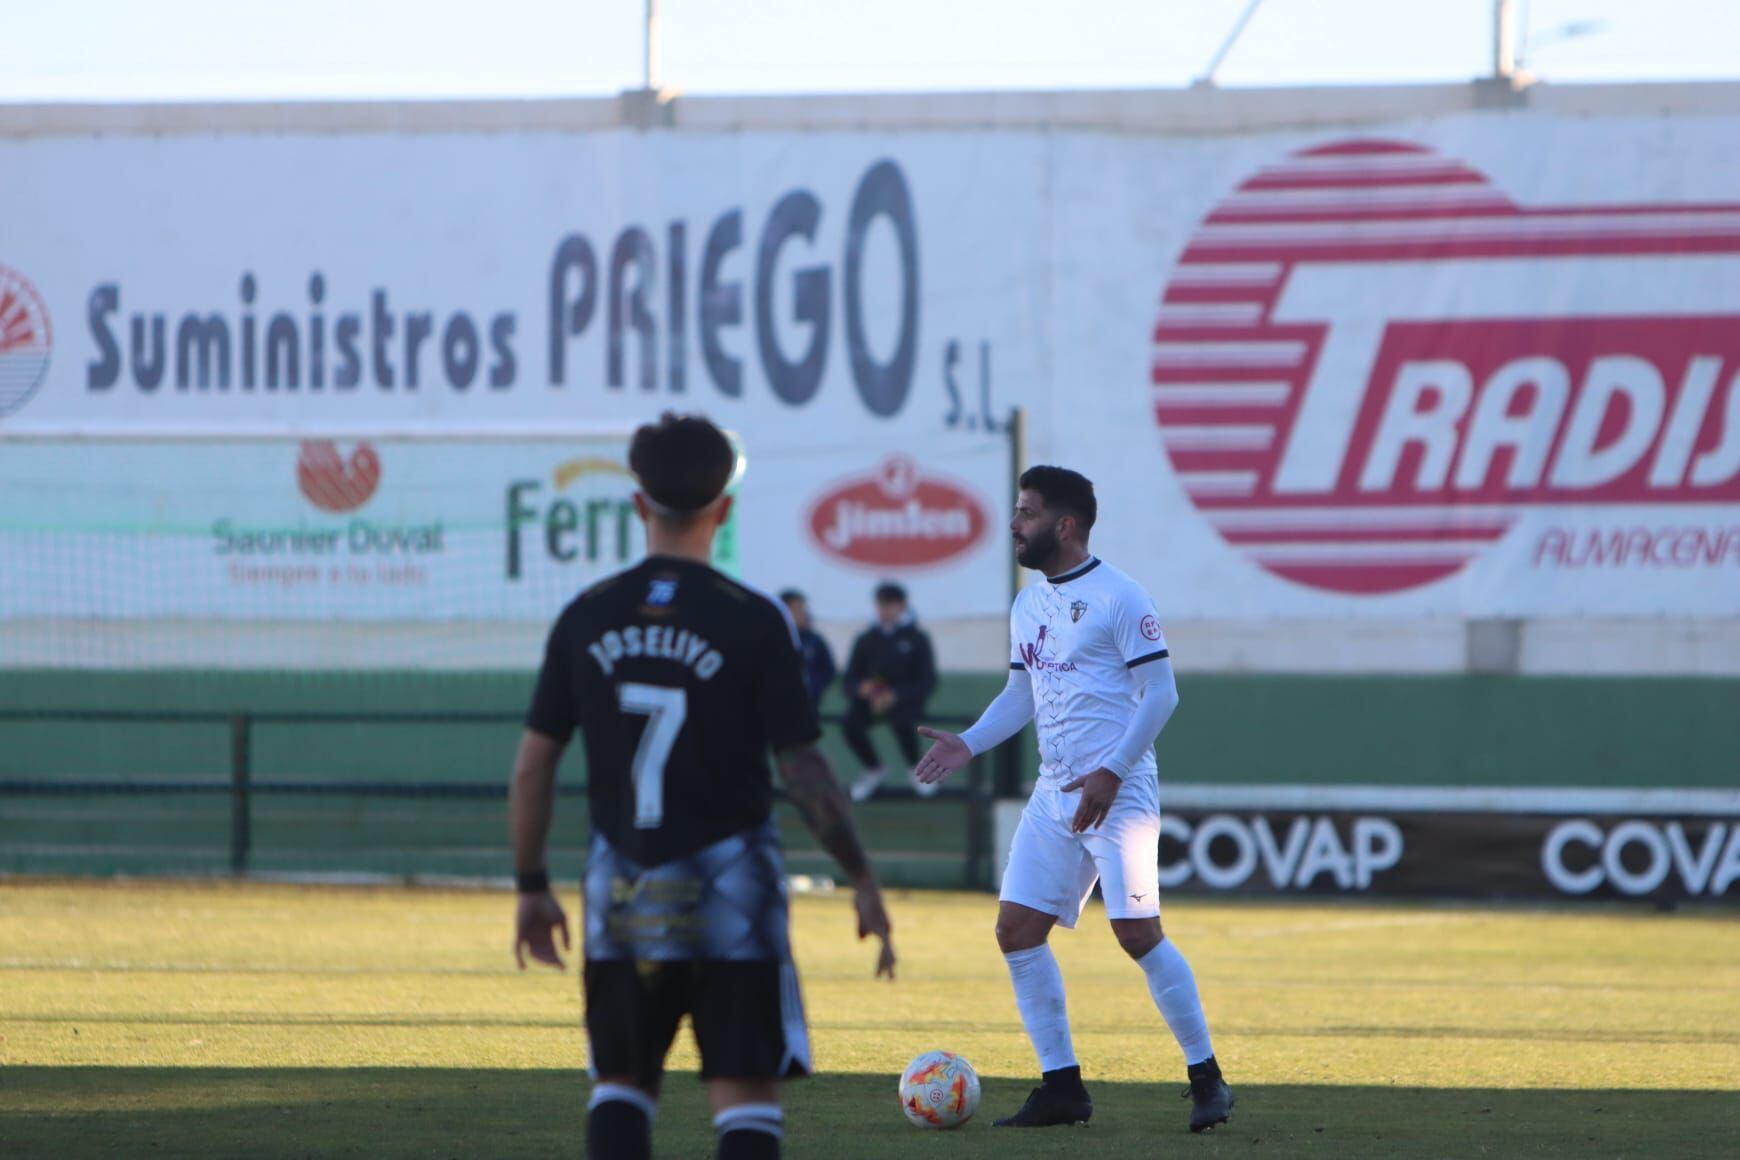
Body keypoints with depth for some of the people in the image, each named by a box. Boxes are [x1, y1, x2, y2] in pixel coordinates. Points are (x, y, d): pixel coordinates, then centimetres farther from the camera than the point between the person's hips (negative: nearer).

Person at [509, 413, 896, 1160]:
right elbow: (803, 770, -9)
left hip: (623, 894, 3)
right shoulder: (753, 622, -9)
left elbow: (532, 767, 4)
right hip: (728, 894, -3)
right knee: (745, 1092, 1)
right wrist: (862, 880, 0)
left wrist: (532, 887, 15)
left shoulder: (586, 619, 1)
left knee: (621, 1083, 14)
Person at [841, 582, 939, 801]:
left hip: (904, 699, -3)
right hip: (870, 698, 3)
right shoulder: (866, 640, 9)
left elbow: (927, 681, -6)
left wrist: (895, 696, -21)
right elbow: (850, 680, 7)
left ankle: (917, 769, -5)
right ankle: (873, 769, 3)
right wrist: (860, 688, -19)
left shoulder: (917, 639, 1)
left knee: (902, 721, -37)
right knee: (851, 723, -28)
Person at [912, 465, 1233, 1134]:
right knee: (1017, 930, 1)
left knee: (1137, 933, -13)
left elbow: (1160, 693, -12)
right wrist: (968, 744, 7)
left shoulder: (1118, 598, -10)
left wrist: (1111, 773, -19)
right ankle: (1062, 1087, 7)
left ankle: (1206, 1080, -1)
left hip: (1119, 793, -8)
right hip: (1054, 792, 8)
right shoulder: (1027, 606, 14)